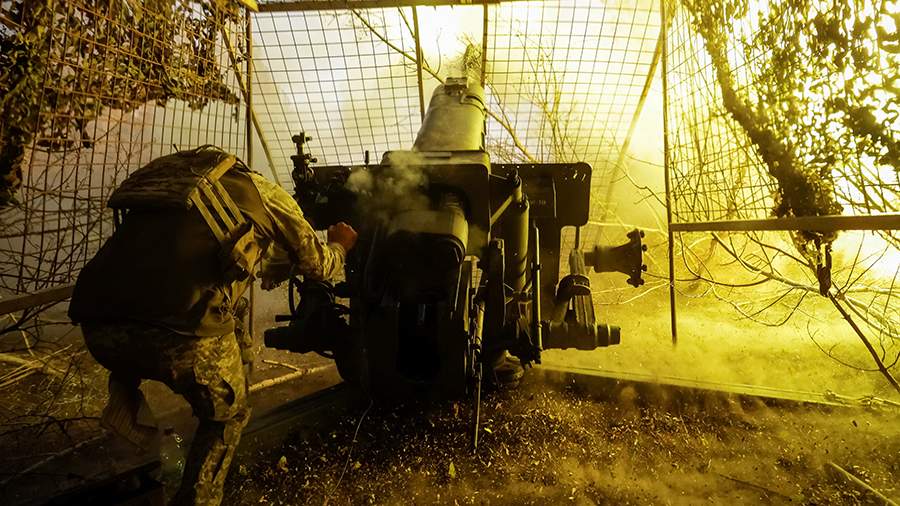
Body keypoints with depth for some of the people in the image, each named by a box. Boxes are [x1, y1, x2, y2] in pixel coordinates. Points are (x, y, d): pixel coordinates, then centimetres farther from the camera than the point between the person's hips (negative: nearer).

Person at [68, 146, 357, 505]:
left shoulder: (172, 176, 33)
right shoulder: (263, 193, 20)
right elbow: (317, 264, 31)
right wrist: (338, 246, 52)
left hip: (97, 321, 6)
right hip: (181, 329, -5)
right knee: (227, 415, 25)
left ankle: (126, 393, 21)